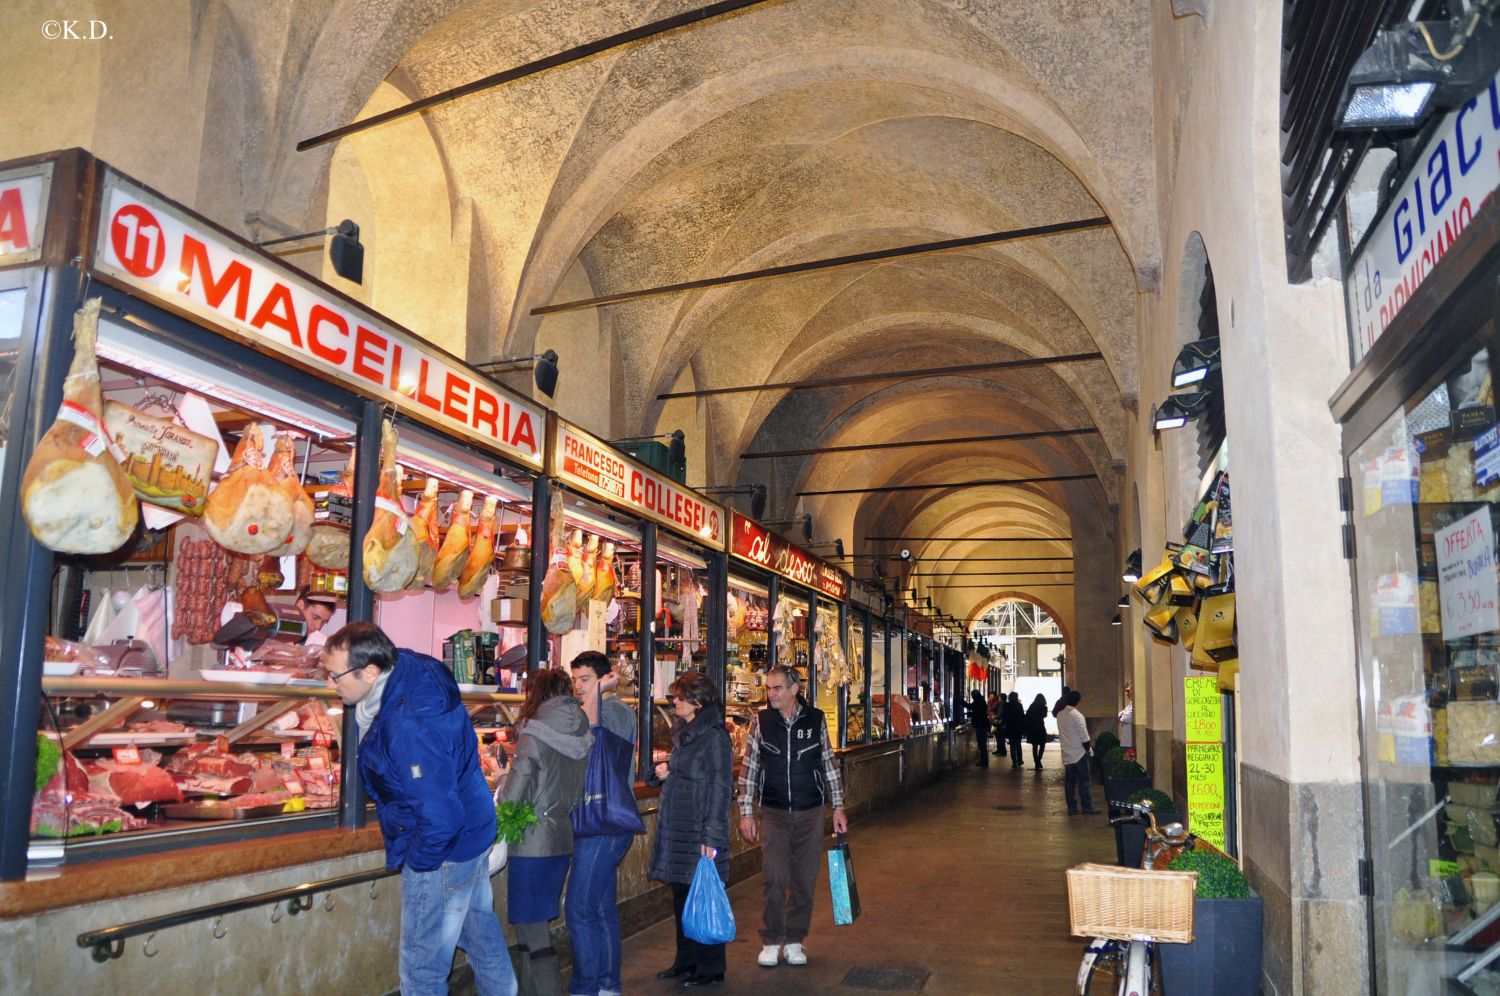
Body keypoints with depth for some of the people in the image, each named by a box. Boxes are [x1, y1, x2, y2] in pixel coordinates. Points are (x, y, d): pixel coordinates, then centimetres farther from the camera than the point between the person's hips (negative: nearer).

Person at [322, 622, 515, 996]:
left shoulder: (409, 727, -35)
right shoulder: (410, 666, -9)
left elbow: (439, 817, -33)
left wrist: (418, 861, -15)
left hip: (444, 851, -9)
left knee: (423, 965, 6)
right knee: (480, 930, 26)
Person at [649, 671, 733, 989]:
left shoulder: (714, 736, -15)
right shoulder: (683, 732, 11)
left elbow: (720, 788, -17)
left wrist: (711, 837, -20)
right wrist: (667, 771, 5)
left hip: (700, 829, -9)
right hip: (677, 826, 9)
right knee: (681, 895, 15)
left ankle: (710, 969, 14)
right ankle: (686, 961, 28)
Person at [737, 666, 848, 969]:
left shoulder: (815, 719, -2)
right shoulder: (761, 721, -3)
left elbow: (829, 764, 6)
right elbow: (750, 768, 2)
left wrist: (838, 808, 5)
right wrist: (746, 813, 0)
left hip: (810, 812, 1)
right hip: (774, 812, -1)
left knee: (804, 881, 6)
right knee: (774, 878, -6)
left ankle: (795, 940, 22)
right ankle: (771, 941, 11)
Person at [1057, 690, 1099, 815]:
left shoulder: (1060, 715, 4)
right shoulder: (1076, 715, -15)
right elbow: (1084, 736, -14)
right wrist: (1087, 748, -3)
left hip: (1066, 754, 6)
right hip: (1079, 753, -6)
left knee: (1069, 781, 7)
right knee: (1083, 780, 1)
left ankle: (1072, 807, 9)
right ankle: (1086, 806, 2)